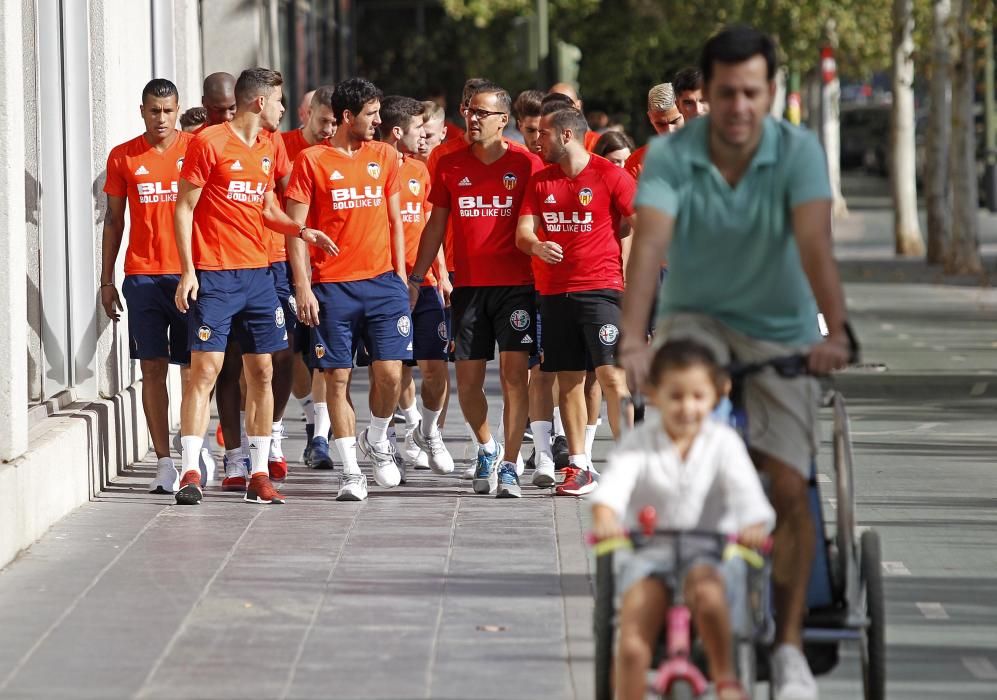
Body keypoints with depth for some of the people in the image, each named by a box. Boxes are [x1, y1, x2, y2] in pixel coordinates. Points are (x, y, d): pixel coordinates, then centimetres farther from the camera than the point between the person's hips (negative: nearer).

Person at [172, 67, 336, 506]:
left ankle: (259, 475, 11)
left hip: (257, 273, 7)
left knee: (261, 372, 6)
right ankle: (190, 474, -10)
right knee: (205, 369, -11)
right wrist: (187, 271, -13)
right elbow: (184, 208, -7)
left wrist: (300, 230, 6)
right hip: (214, 275, -7)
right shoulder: (209, 143, -7)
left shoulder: (267, 146, 14)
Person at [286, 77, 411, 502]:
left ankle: (377, 439, 21)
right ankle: (351, 472, 6)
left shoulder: (385, 157, 11)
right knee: (338, 378, -1)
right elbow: (295, 227, -2)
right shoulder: (311, 161, -1)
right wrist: (303, 287, -9)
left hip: (382, 282, 3)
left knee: (389, 372, -7)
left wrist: (400, 274, 10)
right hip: (332, 287, -3)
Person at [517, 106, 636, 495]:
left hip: (600, 288, -5)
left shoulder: (609, 176, -4)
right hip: (554, 291, 5)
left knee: (611, 374, -13)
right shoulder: (540, 181, 11)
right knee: (568, 379, 5)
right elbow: (523, 231, 7)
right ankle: (578, 467, 10)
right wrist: (535, 245, -16)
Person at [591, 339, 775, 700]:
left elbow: (745, 488, -14)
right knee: (632, 647, -16)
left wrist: (754, 526, -37)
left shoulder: (722, 442, 0)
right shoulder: (640, 443, 0)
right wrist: (604, 519, -39)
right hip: (647, 553, 1)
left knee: (706, 590, -36)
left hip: (706, 551, -1)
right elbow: (615, 482, -16)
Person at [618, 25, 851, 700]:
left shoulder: (798, 151, -16)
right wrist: (632, 340, -43)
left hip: (778, 330, 0)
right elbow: (649, 245, -29)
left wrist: (836, 331, -44)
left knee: (788, 487, -13)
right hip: (696, 317, 0)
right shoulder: (670, 157, -15)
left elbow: (815, 244, -29)